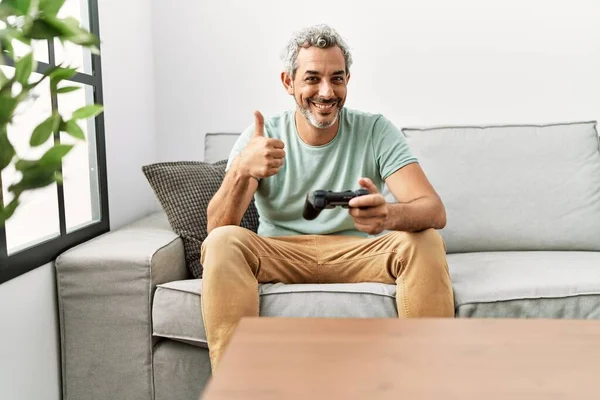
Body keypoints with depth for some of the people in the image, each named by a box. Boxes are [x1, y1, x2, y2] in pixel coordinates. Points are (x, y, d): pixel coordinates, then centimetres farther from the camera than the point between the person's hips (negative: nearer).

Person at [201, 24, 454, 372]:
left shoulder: (376, 131, -5)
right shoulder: (261, 138, -3)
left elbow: (435, 211, -17)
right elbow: (216, 227, -13)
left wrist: (390, 215, -42)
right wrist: (242, 170, -35)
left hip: (358, 254, 0)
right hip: (280, 255, 1)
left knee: (426, 243, -27)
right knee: (223, 242, -28)